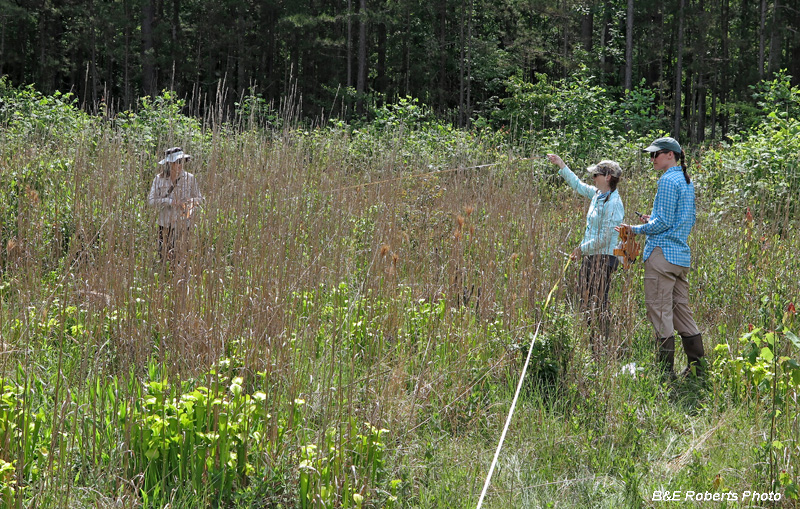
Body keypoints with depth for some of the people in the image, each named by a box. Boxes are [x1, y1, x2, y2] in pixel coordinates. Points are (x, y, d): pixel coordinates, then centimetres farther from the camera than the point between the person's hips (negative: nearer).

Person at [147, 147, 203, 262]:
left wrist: (192, 201, -15)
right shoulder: (159, 179, 1)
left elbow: (199, 198, 8)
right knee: (163, 255, 1)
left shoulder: (189, 178, 1)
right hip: (165, 223, 0)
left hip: (183, 223, 0)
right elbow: (151, 200, -4)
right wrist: (171, 202, -15)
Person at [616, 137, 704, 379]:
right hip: (682, 254, 9)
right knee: (681, 309, 13)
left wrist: (637, 229, -5)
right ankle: (697, 366, 14)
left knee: (660, 311, -6)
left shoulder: (668, 181, -11)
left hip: (662, 253, -9)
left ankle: (666, 368, -6)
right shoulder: (687, 181, 17)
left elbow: (664, 222, -17)